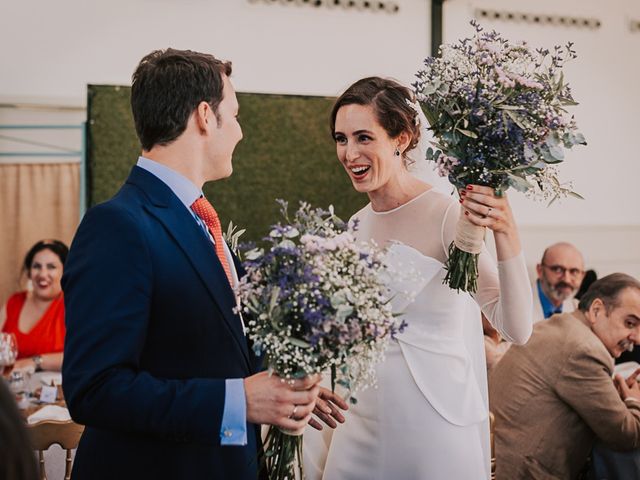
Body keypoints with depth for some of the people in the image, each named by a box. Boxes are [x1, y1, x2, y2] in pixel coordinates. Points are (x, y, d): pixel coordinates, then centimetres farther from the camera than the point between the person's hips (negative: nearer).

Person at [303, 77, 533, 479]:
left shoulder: (450, 216, -13)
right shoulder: (355, 227, 5)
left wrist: (506, 235, -33)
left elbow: (516, 328, -20)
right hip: (360, 427, 6)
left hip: (433, 428, -5)